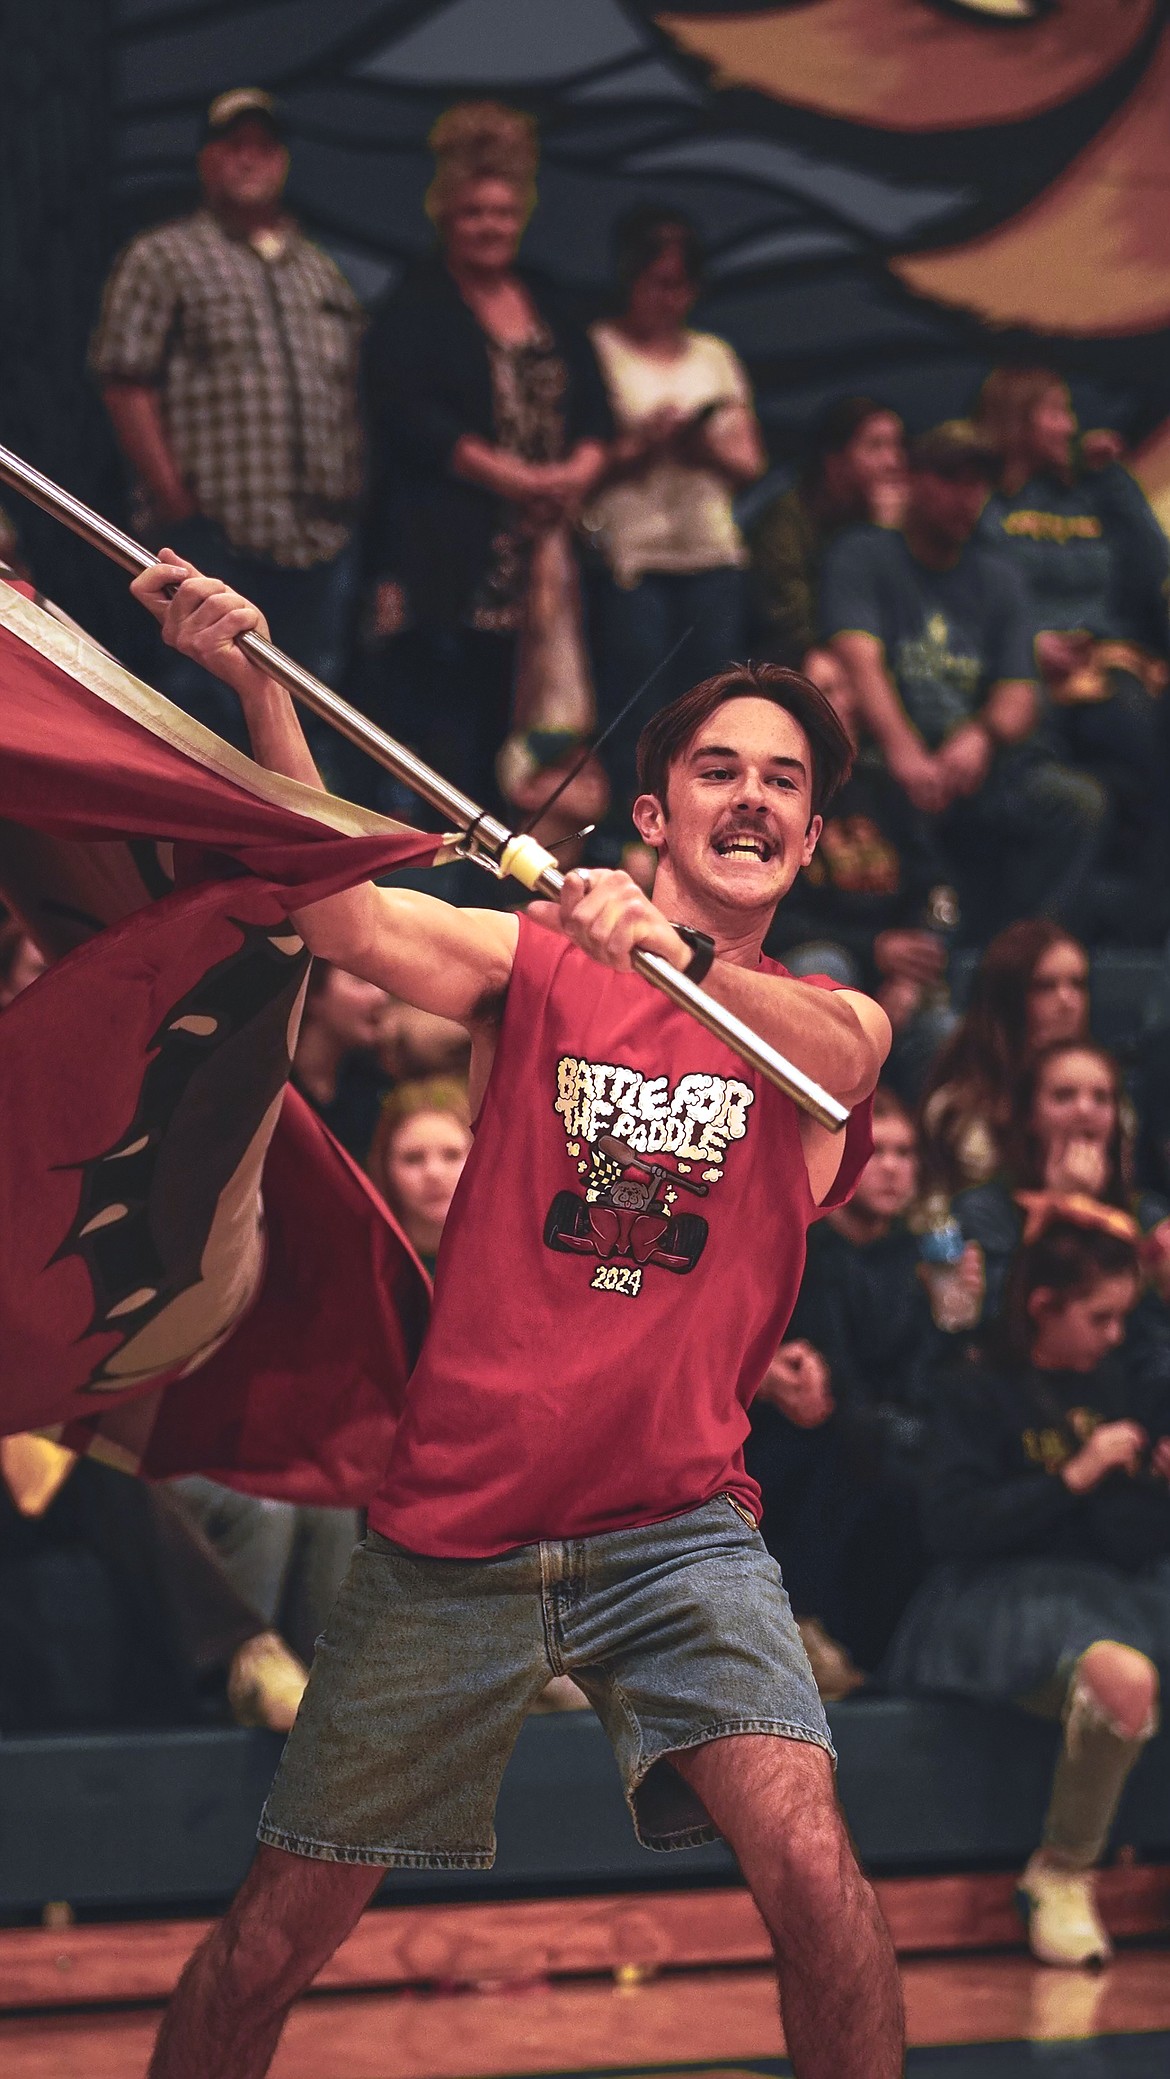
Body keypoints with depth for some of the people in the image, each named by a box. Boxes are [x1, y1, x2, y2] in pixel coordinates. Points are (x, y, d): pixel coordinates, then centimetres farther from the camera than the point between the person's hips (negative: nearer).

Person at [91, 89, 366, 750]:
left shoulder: (322, 272, 21)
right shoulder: (163, 260, 3)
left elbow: (357, 390, 22)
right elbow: (125, 381, -4)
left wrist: (355, 492, 11)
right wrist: (171, 494, -11)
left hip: (322, 538, 6)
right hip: (217, 533, -6)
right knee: (209, 704, -7)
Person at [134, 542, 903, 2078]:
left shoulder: (836, 1020, 7)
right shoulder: (535, 964, 6)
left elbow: (825, 1055, -18)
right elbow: (346, 914, -13)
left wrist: (678, 958, -38)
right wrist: (256, 688, -28)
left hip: (674, 1530, 0)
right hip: (454, 1531, 1)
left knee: (807, 1861, -24)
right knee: (272, 1943, 4)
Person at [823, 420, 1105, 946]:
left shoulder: (996, 578, 18)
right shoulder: (863, 557, 5)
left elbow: (1018, 697, 8)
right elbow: (859, 660, -13)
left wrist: (981, 736, -19)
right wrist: (903, 751, -33)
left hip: (980, 766, 4)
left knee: (1078, 800, -25)